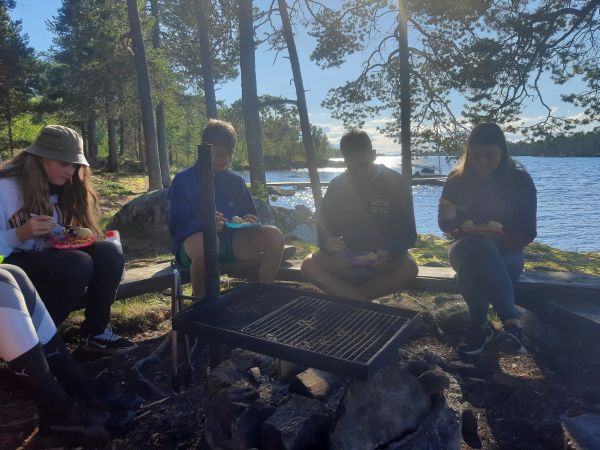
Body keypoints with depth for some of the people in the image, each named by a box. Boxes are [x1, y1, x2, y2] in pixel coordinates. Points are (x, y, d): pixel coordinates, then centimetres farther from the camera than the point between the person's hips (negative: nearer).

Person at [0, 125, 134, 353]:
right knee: (77, 264, -33)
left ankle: (95, 332, -6)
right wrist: (20, 234, -31)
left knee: (109, 253, -19)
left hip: (49, 255, 6)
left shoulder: (62, 186, 7)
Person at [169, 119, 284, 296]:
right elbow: (176, 225, -7)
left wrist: (249, 222, -9)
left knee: (273, 235, -19)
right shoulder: (184, 180, 1)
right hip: (193, 240, -4)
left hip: (232, 242, 4)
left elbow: (250, 216, 18)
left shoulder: (236, 181, 14)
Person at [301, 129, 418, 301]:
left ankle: (346, 297, -23)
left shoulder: (394, 182, -5)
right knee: (309, 265, -25)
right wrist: (327, 244, -25)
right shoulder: (337, 185, 0)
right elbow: (323, 227, 0)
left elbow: (408, 234, -7)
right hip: (347, 255, 2)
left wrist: (389, 254, -29)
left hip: (384, 255, -1)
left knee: (409, 269, -33)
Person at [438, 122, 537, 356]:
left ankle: (480, 326, -30)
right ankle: (511, 323, -34)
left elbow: (527, 233, -5)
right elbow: (445, 224, 5)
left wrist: (500, 234, -26)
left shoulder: (520, 180, -4)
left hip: (505, 252, -2)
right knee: (479, 248, -38)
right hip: (466, 249, 2)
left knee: (470, 266, -38)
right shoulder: (456, 180, 0)